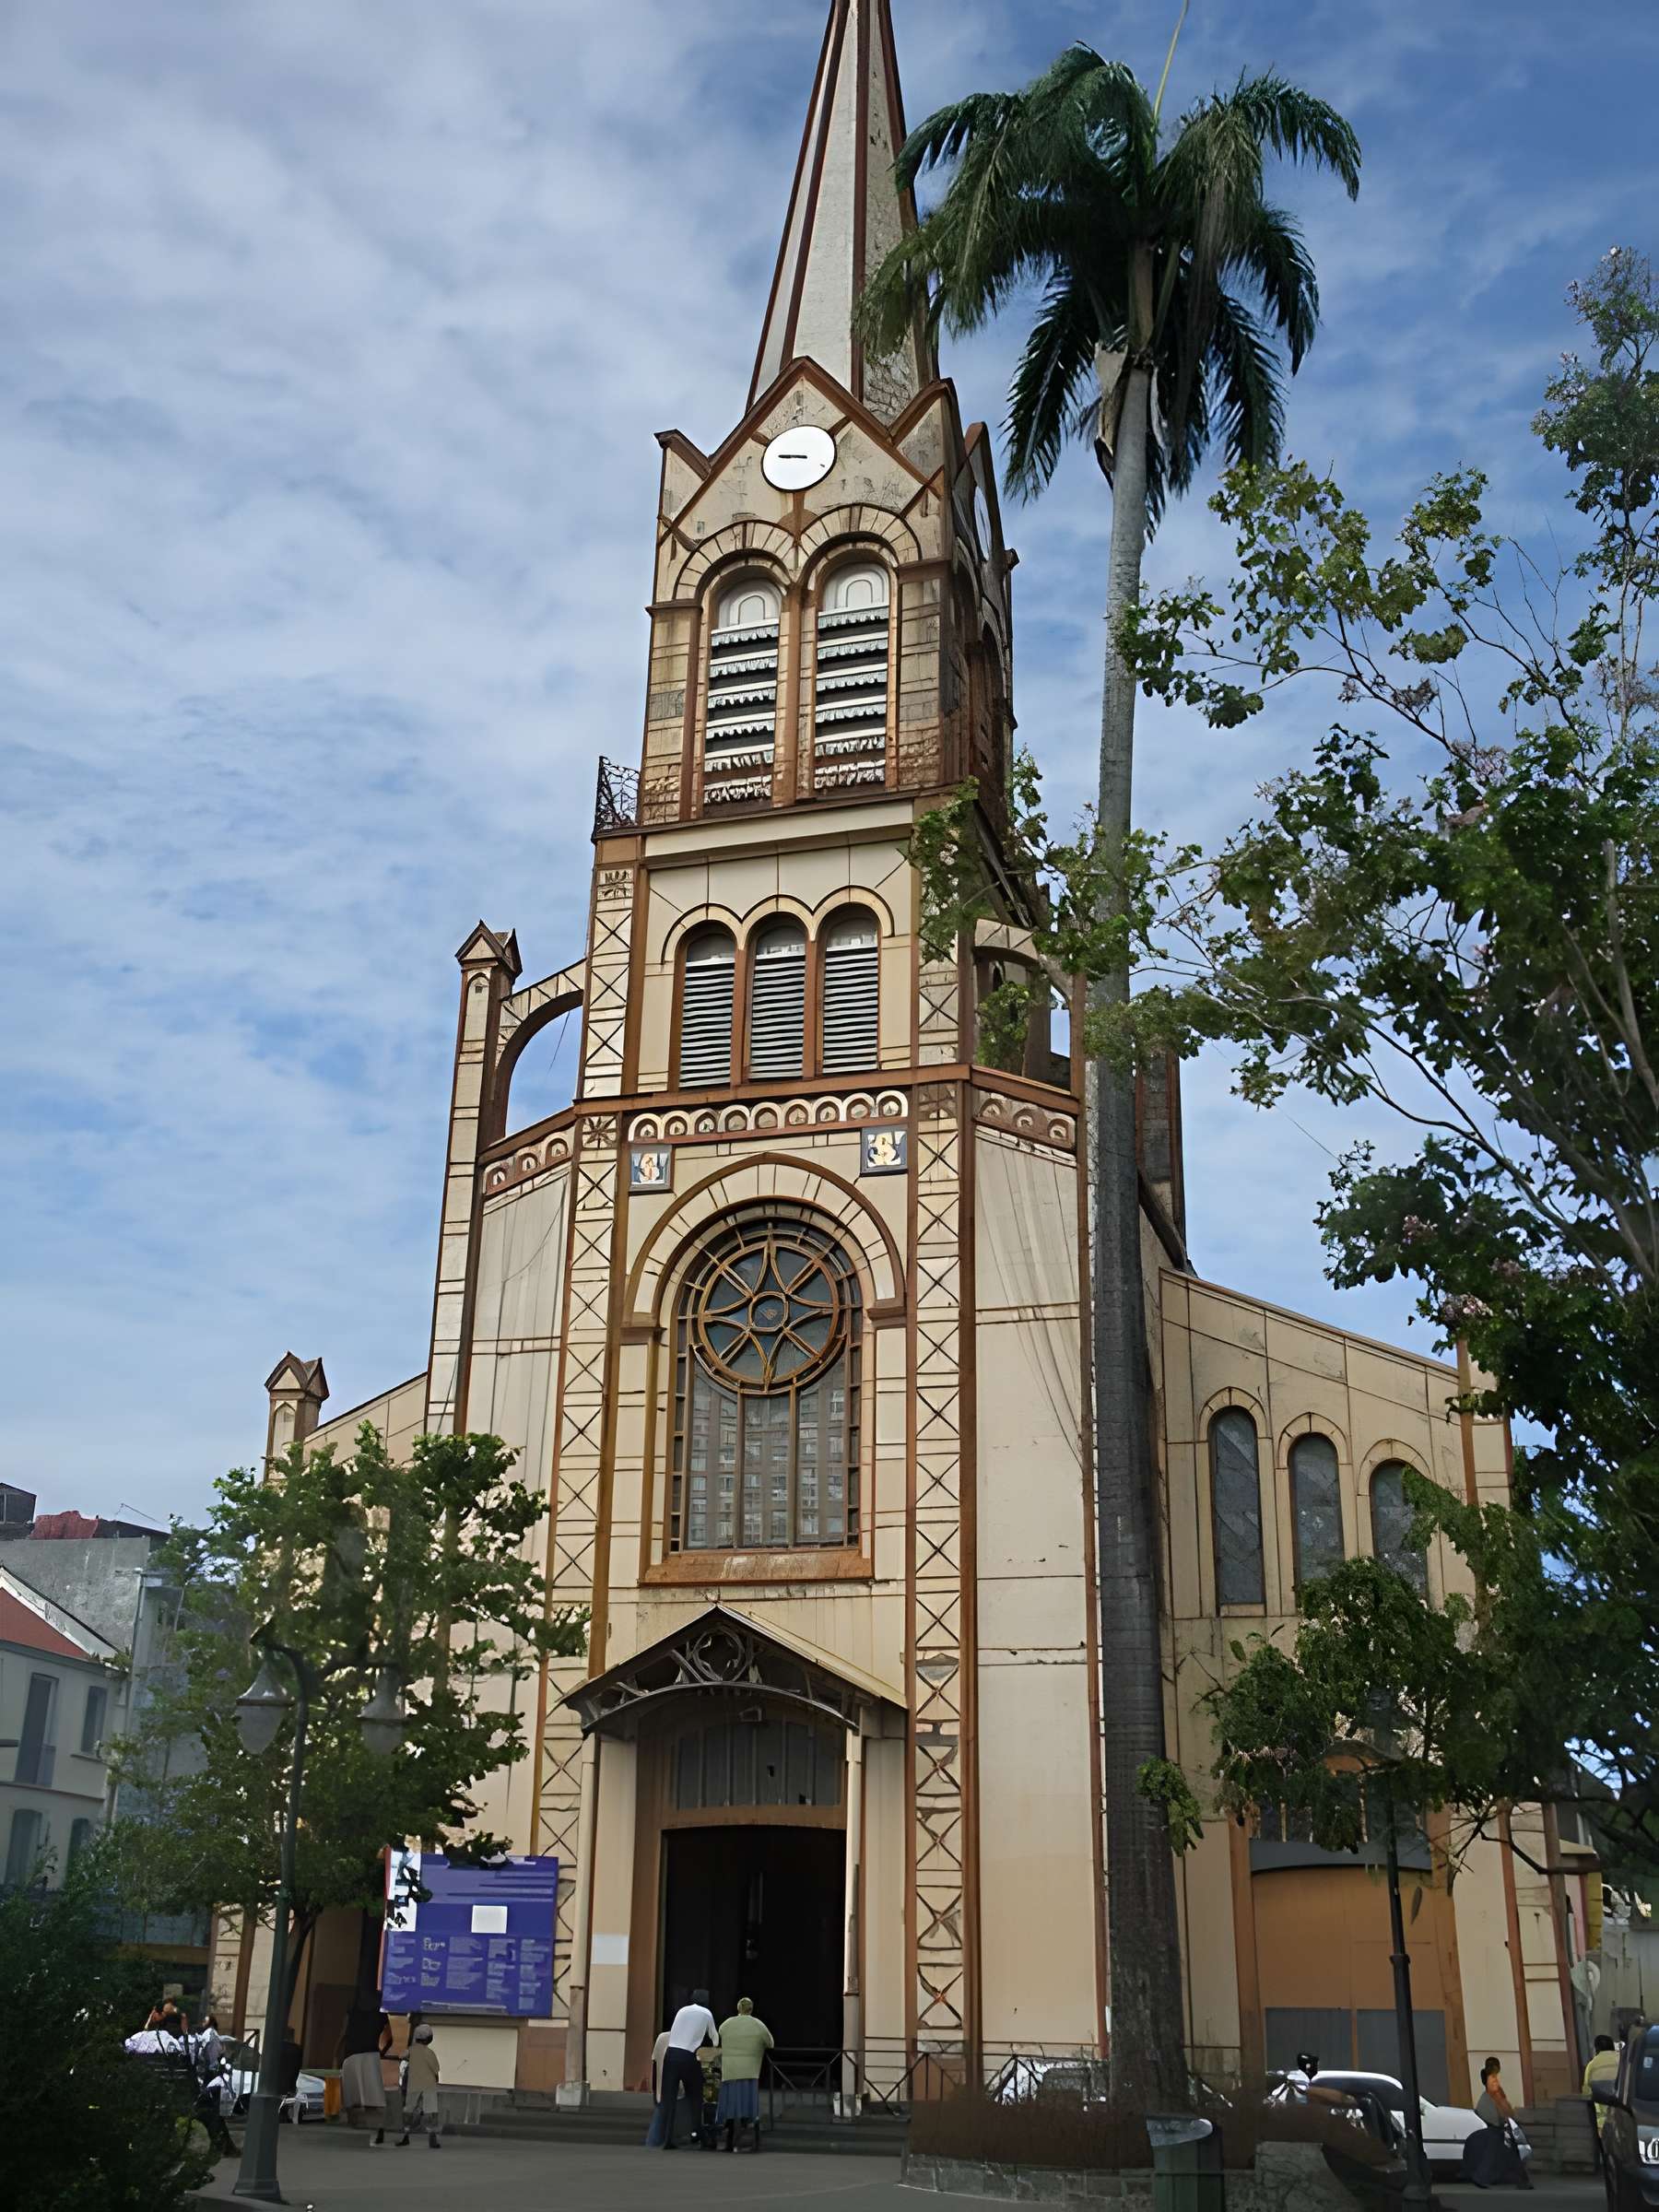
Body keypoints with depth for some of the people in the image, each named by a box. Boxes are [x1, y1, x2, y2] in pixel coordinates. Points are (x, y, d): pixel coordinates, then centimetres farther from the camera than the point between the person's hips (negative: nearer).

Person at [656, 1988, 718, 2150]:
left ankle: (666, 2139, 0)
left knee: (669, 2098, 4)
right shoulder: (706, 2014, 12)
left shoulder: (682, 2010, 18)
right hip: (688, 2056, -3)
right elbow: (714, 2034, 27)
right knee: (696, 2095, 16)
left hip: (670, 2053, 3)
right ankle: (696, 2130, 6)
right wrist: (716, 2045, 52)